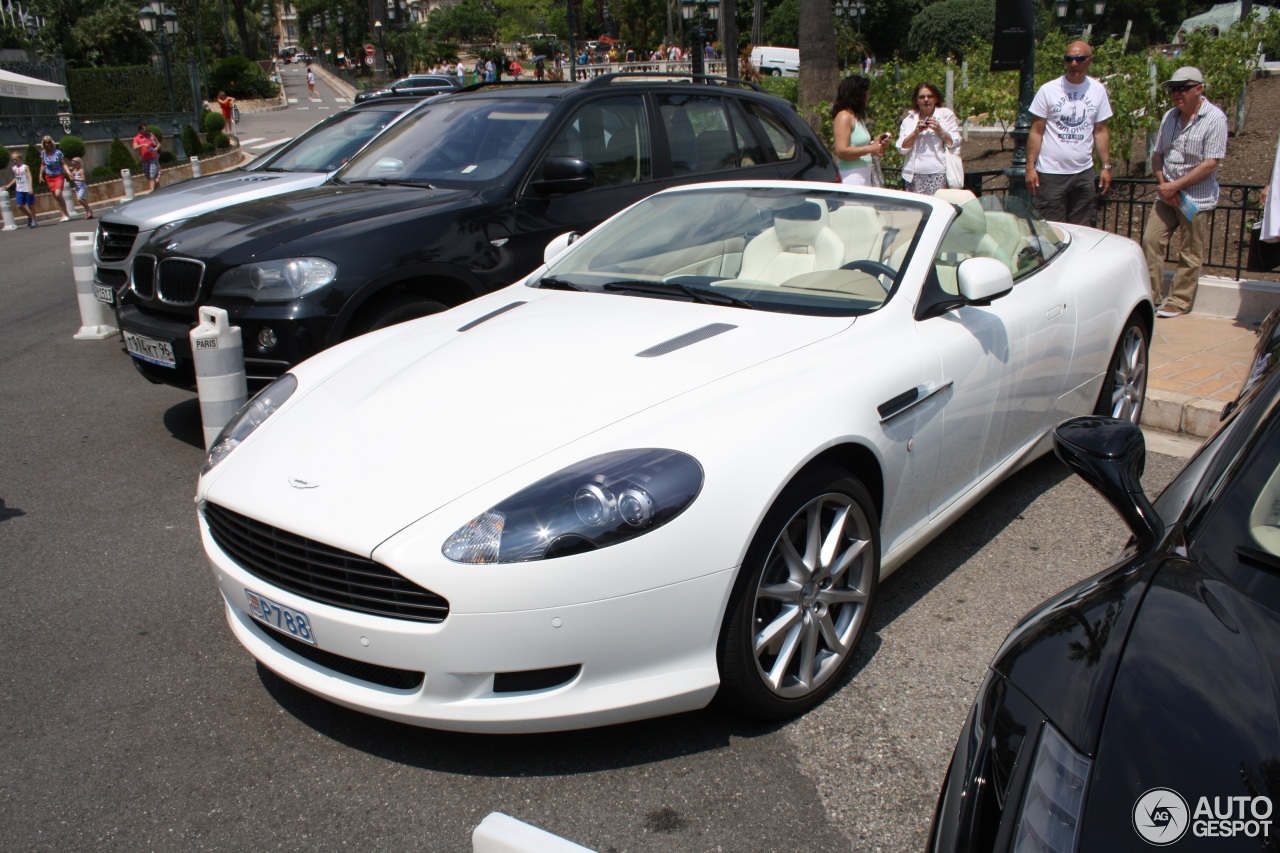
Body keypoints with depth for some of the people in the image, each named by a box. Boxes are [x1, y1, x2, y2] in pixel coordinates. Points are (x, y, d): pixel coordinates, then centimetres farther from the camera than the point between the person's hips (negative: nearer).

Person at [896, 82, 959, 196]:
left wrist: (939, 130, -9)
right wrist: (916, 132, -7)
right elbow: (902, 148, 6)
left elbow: (955, 143, 5)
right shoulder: (909, 119, 15)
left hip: (938, 175, -2)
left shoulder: (946, 115, 11)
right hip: (914, 176, 2)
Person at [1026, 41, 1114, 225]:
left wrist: (1106, 166, 6)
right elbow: (1036, 132, -3)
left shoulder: (1098, 90, 6)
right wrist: (1030, 167, -10)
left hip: (1084, 173, 4)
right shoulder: (1048, 90, -4)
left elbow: (1100, 131, 11)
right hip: (1051, 174, -3)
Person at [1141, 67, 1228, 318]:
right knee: (1150, 240, 1)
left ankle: (1180, 301, 12)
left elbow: (1210, 164, -16)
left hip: (1197, 199, -5)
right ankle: (1149, 295, 11)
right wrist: (1162, 183, -5)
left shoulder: (1214, 119, -11)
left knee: (1189, 254, 2)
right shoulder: (1169, 117, 7)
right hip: (1166, 195, 6)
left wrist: (1175, 186, -17)